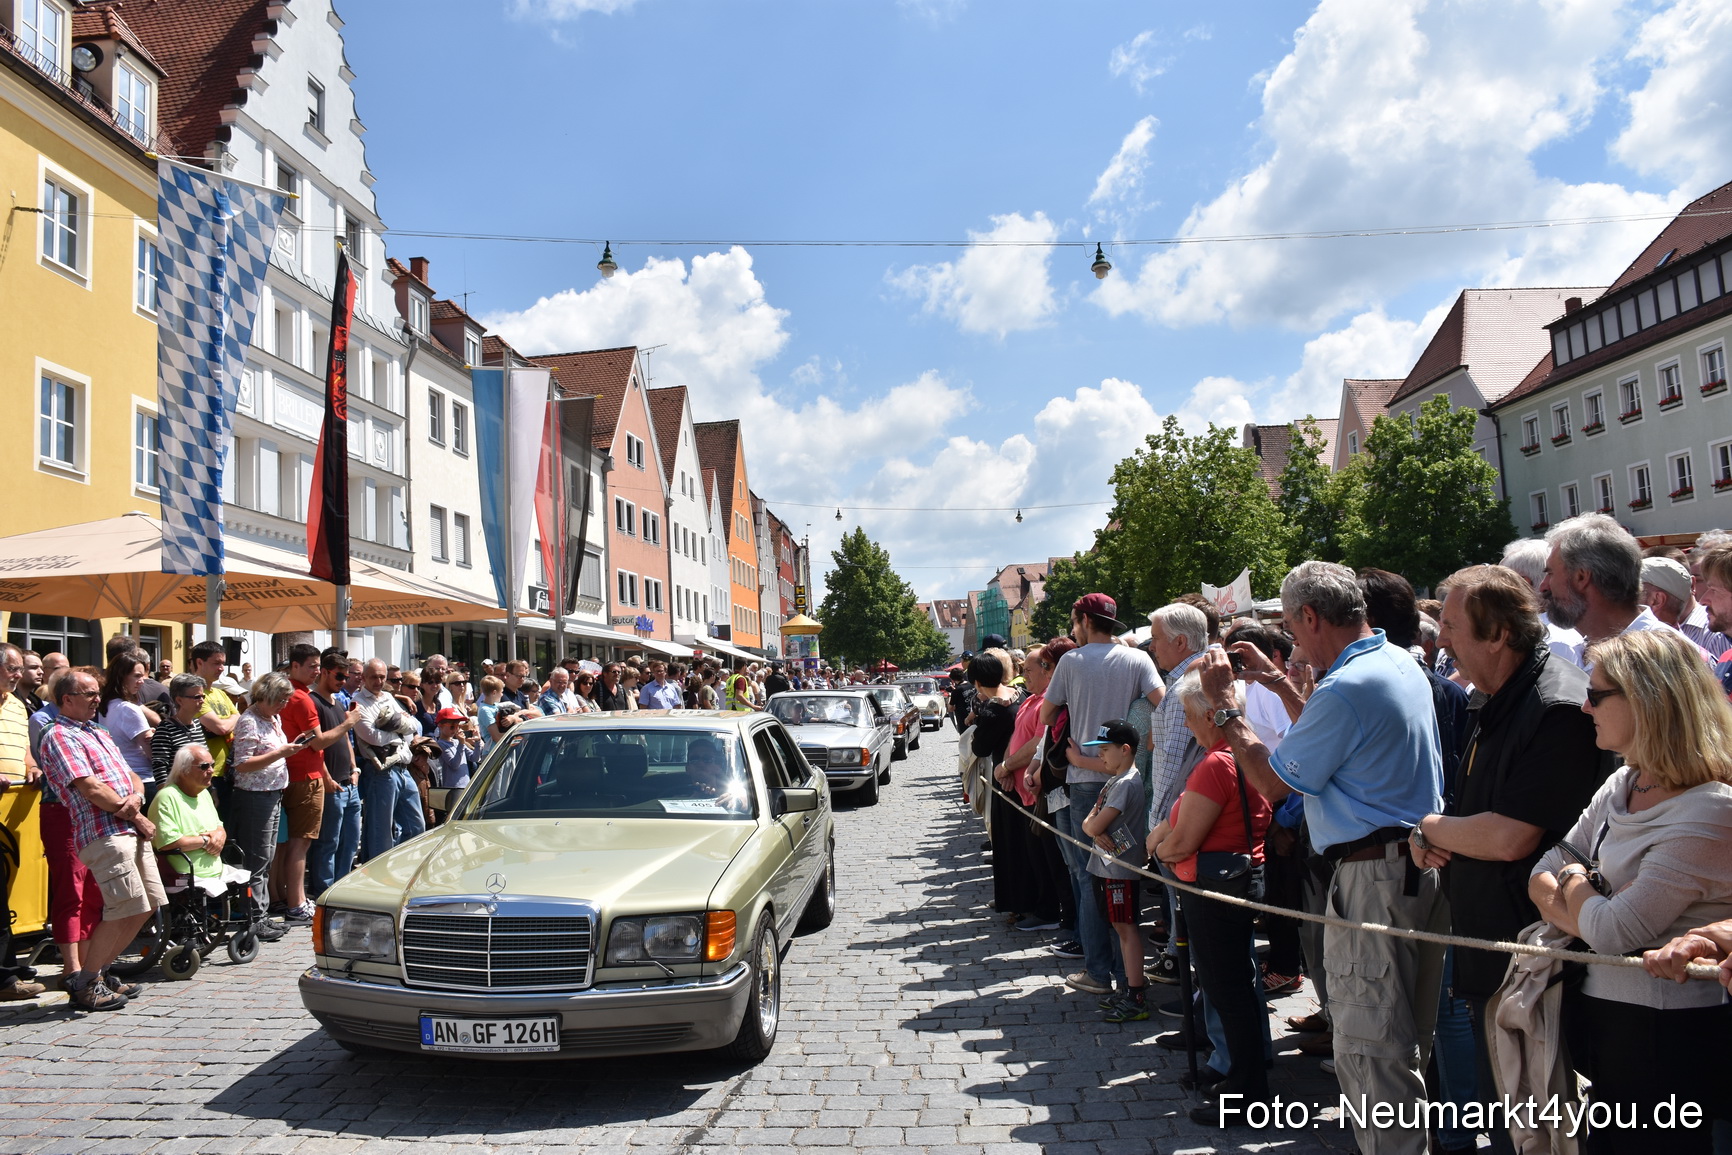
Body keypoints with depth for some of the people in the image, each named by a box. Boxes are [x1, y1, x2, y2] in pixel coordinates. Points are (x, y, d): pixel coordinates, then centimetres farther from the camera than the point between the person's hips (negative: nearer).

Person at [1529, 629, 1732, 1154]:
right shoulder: (1623, 787, 6)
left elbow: (1615, 932, -23)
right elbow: (1542, 875, 6)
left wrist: (1572, 881, -4)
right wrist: (1579, 910, -15)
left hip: (1668, 1038, -8)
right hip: (1602, 1022, 8)